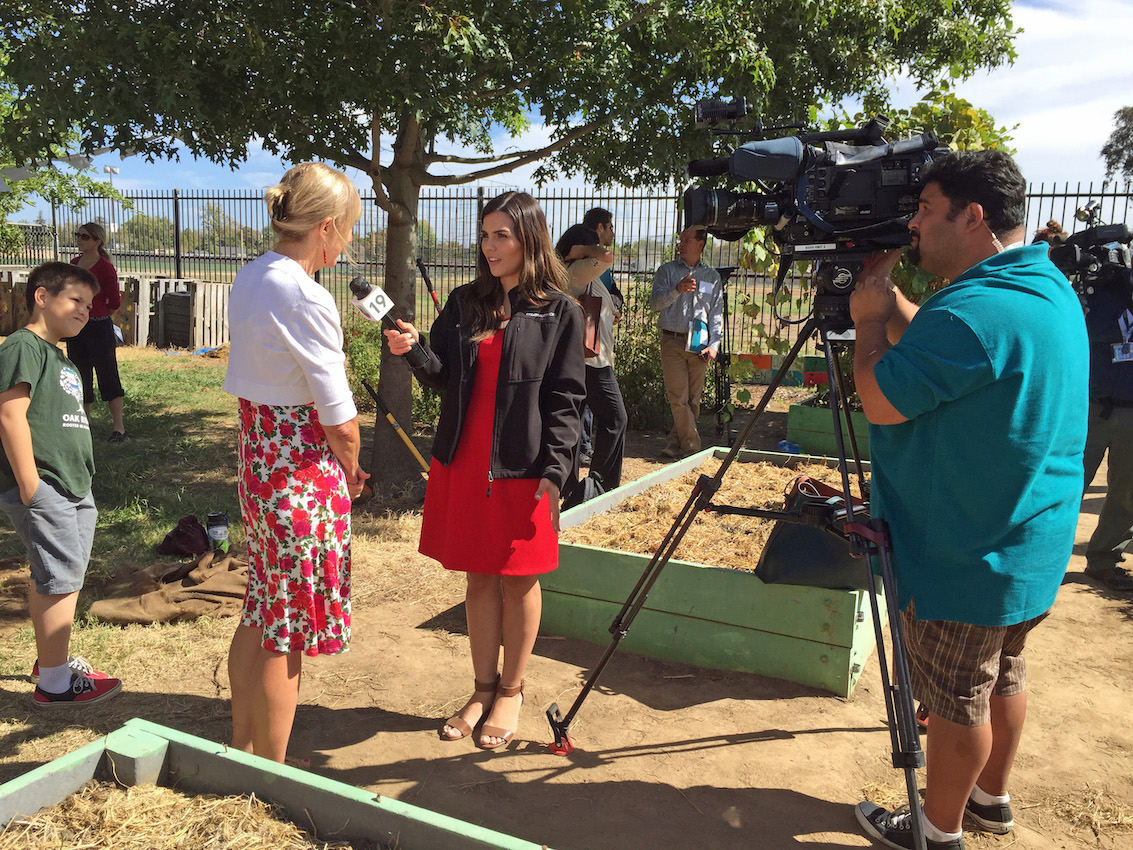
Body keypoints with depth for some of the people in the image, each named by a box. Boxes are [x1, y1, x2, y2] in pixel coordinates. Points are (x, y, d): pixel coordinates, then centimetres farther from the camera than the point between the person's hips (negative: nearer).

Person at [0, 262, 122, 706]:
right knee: (60, 580, -5)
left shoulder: (61, 358, 21)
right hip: (42, 488, -10)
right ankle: (54, 682, 5)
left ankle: (52, 659, 33)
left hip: (72, 488, 10)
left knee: (53, 579, 19)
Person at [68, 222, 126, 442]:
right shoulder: (75, 263, 9)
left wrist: (97, 314, 8)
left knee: (108, 376, 0)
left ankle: (118, 426, 8)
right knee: (81, 377, 13)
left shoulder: (104, 267, -12)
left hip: (99, 328, -7)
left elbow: (114, 302, -6)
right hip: (75, 328, 7)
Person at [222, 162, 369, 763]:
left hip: (257, 461, 9)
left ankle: (241, 751, 39)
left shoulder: (249, 279, 7)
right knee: (288, 631, 5)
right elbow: (340, 420, -18)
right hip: (305, 473, -9)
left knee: (259, 614, 21)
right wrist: (351, 475, 0)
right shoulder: (306, 297, -20)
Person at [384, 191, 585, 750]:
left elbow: (565, 398, -6)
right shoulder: (464, 304, 8)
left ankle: (510, 693, 23)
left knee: (519, 578, 8)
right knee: (479, 576, 12)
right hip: (462, 462, 4)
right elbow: (443, 377, 6)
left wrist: (554, 470, -13)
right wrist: (416, 352, -14)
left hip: (521, 468, -4)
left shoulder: (559, 313, -4)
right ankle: (483, 689, 26)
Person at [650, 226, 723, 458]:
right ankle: (692, 445, -2)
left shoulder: (712, 276, 13)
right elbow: (655, 302, -4)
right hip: (672, 341, -2)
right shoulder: (667, 270, 8)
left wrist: (714, 344, 1)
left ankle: (675, 442, 14)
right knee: (678, 398, -9)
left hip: (700, 345, 2)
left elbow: (717, 313, 12)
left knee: (693, 399, 3)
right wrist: (677, 290, -22)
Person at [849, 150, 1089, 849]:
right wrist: (888, 298, 6)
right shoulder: (1051, 288, 7)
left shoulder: (975, 310, -28)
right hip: (1035, 546, 10)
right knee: (1003, 673, 23)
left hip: (969, 559, -10)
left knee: (957, 700, 7)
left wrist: (869, 317, -9)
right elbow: (932, 348, 16)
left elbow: (882, 398, -22)